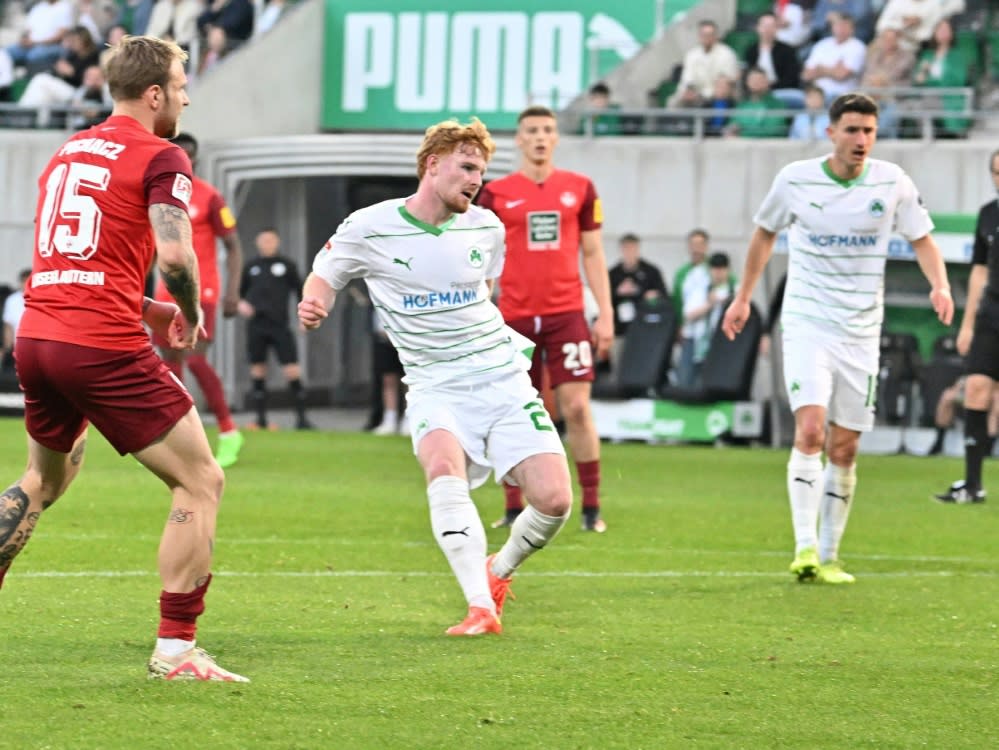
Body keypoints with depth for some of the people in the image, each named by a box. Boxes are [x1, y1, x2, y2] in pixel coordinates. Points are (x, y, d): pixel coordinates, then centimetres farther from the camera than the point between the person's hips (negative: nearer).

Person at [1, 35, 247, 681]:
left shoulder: (66, 154, 19)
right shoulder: (161, 159, -5)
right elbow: (174, 255, -18)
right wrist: (190, 315, 1)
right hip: (105, 348, -8)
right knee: (201, 483, 1)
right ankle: (175, 650, -4)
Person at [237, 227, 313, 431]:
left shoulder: (287, 265, 6)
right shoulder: (251, 267, 12)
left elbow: (300, 291, 9)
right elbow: (239, 293, 20)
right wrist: (240, 304, -1)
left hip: (280, 326, -2)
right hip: (256, 326, 2)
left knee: (292, 372, -10)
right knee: (257, 372, 3)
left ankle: (301, 418, -6)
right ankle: (261, 419, 9)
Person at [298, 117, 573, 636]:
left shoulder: (486, 228, 6)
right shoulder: (370, 228, -5)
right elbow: (324, 275, 10)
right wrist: (313, 306, -10)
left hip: (502, 378, 3)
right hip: (436, 388, -3)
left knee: (554, 500, -12)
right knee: (444, 469, -36)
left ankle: (498, 573, 20)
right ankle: (481, 608, -38)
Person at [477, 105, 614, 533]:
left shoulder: (579, 189, 7)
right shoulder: (496, 194, 3)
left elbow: (592, 254, 10)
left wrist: (605, 314, 4)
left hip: (567, 315, 0)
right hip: (515, 317, 0)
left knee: (577, 407, -7)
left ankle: (591, 509, -2)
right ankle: (514, 510, 13)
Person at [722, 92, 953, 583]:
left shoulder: (892, 183, -3)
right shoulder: (795, 179, -4)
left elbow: (922, 239, 7)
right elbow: (765, 233, 13)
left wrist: (939, 285, -12)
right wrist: (743, 297, 17)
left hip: (860, 332, 2)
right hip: (806, 322, -2)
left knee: (844, 449, 3)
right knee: (810, 431, -19)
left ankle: (828, 557, 13)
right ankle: (804, 547, -23)